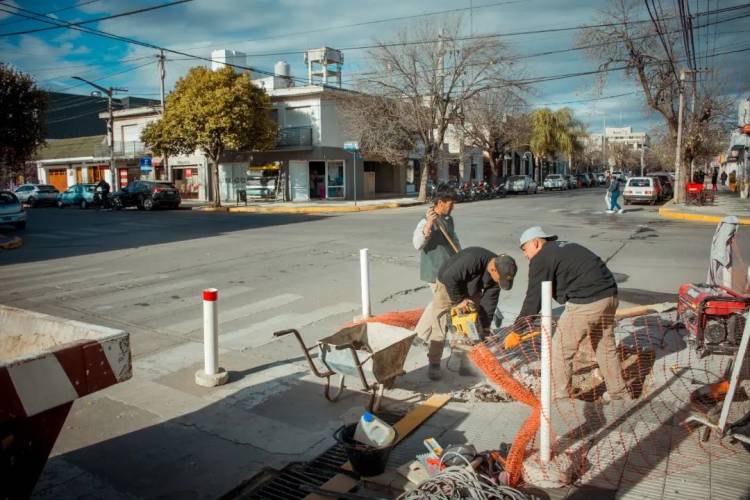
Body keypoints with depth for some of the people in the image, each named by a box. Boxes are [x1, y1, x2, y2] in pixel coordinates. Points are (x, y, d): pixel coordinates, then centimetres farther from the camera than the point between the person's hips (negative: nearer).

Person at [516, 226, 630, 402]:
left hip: (586, 303, -9)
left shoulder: (541, 259, -3)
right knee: (606, 346, 24)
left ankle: (558, 397, 12)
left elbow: (534, 297, -7)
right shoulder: (567, 247, 24)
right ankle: (618, 392, 36)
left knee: (561, 351, 3)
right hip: (609, 295, 9)